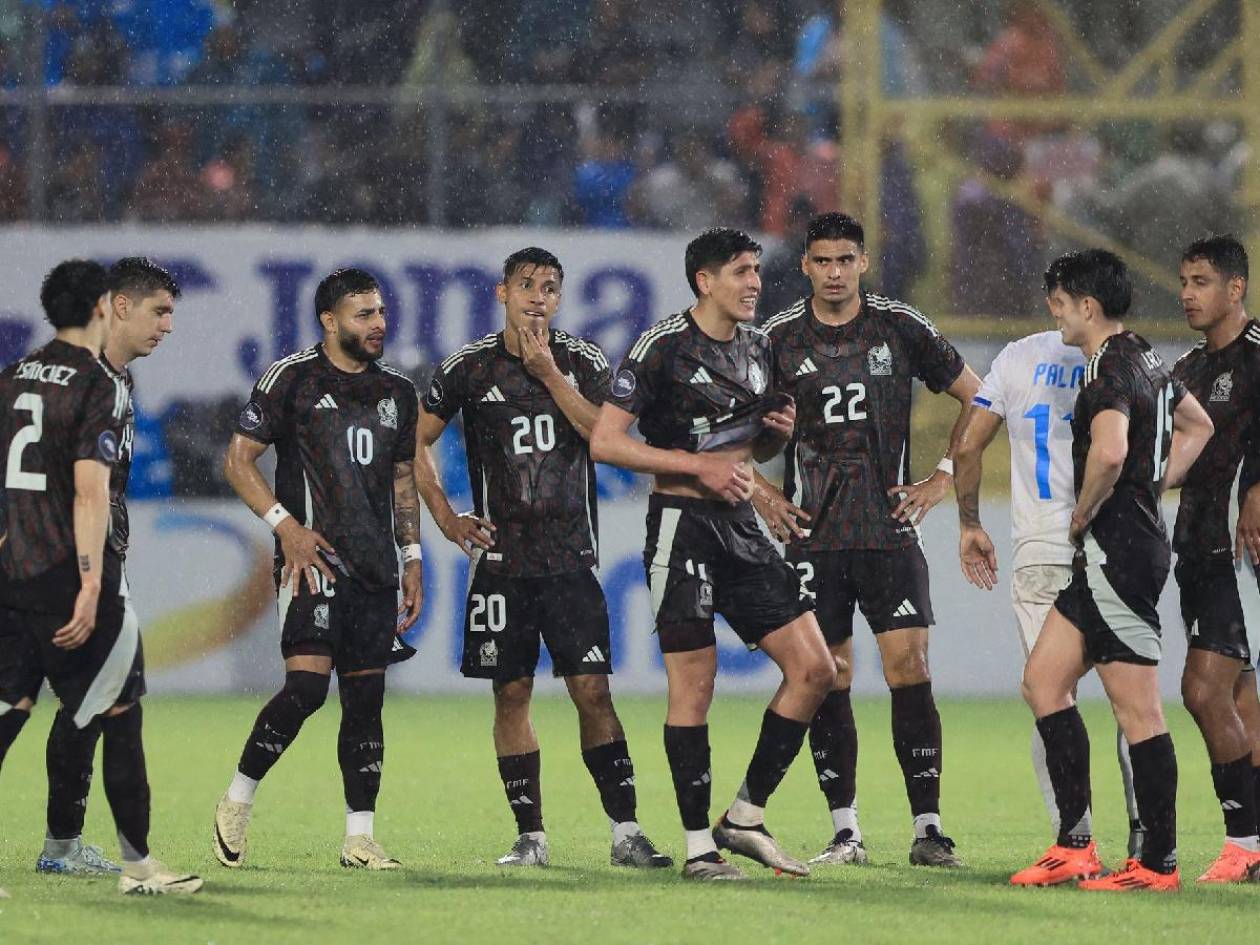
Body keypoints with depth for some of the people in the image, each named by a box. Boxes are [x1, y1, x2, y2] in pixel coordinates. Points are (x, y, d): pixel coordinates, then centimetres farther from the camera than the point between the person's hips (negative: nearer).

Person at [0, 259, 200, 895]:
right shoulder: (99, 387, -10)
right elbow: (90, 491, -18)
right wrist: (90, 586, -20)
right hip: (66, 574, -6)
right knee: (119, 716, 5)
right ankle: (137, 861, 10)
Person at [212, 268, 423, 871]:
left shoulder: (396, 391, 15)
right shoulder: (292, 379, -3)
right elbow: (239, 460, -2)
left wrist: (412, 559, 16)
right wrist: (285, 526, -12)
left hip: (375, 570, 6)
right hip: (313, 556, -6)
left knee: (366, 698, 3)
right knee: (306, 686, -17)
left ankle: (359, 838, 6)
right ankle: (237, 800, 0)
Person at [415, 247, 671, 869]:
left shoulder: (583, 362, 4)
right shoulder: (470, 367, 4)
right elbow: (417, 442, 11)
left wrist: (549, 374, -13)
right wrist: (446, 519, 3)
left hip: (570, 558, -1)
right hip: (500, 557, 1)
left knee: (592, 690, -7)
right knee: (512, 694, 1)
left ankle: (626, 832, -4)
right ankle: (530, 836, 7)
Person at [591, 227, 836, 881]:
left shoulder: (758, 348, 13)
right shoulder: (662, 347, -10)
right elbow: (604, 442, -14)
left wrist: (779, 431, 2)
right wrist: (699, 466, -17)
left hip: (741, 529, 7)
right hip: (681, 526, -7)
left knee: (814, 668, 0)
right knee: (694, 684, -5)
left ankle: (745, 817, 10)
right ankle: (699, 846, 2)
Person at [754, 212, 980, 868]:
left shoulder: (900, 328, 2)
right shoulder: (779, 340, 3)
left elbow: (975, 399, 11)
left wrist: (943, 478, 4)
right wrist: (761, 493, 5)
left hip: (890, 528, -1)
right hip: (813, 532, 1)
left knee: (909, 667, -8)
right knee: (826, 680, 0)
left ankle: (927, 830, -5)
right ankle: (844, 833, 6)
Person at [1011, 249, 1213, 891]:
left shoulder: (1110, 370, -16)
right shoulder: (1146, 362, 16)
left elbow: (1109, 453, -34)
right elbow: (1197, 425, 32)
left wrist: (1082, 517, -16)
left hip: (1116, 549, -10)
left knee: (1137, 708, -6)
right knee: (1043, 680, 10)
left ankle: (1159, 862, -3)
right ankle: (1075, 845, 7)